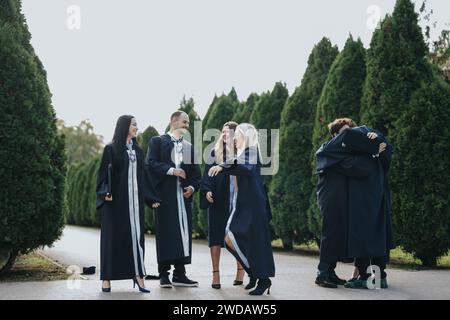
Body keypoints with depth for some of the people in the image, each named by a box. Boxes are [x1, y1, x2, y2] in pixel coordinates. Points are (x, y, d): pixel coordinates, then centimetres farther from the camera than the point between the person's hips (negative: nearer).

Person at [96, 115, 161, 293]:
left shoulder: (137, 150, 14)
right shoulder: (111, 149, -2)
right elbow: (103, 174, -5)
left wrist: (152, 198, 13)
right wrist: (105, 193, -21)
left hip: (134, 200, 5)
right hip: (116, 201, -5)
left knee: (136, 235, 1)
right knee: (113, 237, -1)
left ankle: (138, 275, 3)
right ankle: (107, 278, 5)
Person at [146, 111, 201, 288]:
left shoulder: (190, 147, 20)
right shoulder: (157, 141, 6)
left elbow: (196, 172, 17)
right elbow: (151, 163, -7)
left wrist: (193, 186, -1)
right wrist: (171, 170, -17)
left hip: (184, 195, 5)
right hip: (164, 195, -5)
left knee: (184, 233, 1)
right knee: (165, 232, -4)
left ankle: (179, 273, 7)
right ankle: (164, 274, 1)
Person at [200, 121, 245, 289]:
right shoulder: (216, 152, 7)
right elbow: (207, 174, 5)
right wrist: (206, 190, -9)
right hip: (218, 200, 1)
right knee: (215, 235, -1)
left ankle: (240, 270, 15)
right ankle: (215, 274, 3)